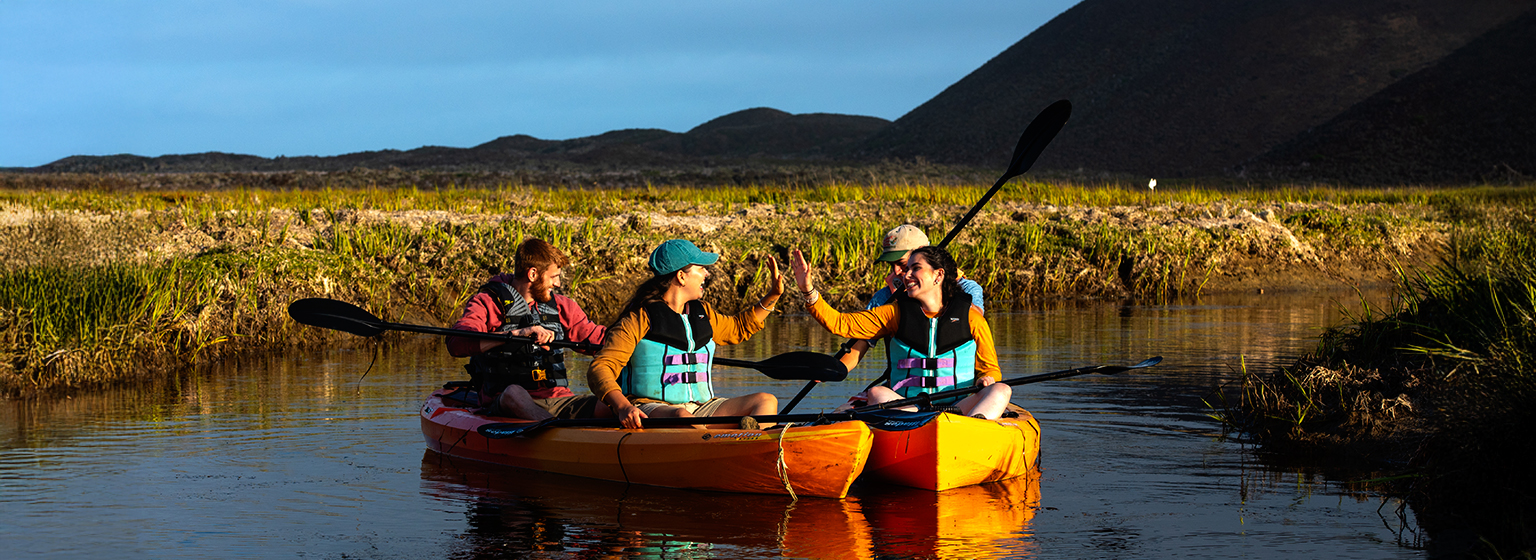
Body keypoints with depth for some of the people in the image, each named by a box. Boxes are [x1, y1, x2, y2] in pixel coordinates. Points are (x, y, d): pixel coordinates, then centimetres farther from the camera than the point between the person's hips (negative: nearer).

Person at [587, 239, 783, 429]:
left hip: (700, 407, 7)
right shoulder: (640, 319, -6)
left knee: (766, 401, -13)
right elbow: (600, 370, -14)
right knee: (682, 417, -40)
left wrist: (772, 296, 28)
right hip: (651, 409, -7)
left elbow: (738, 328, 39)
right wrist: (623, 407, -32)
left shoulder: (702, 313, 17)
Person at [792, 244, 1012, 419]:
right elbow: (840, 324, 9)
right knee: (877, 393, -29)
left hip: (960, 406, 0)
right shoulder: (896, 313, 14)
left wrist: (986, 378, -10)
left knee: (1001, 390, -28)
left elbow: (990, 367, 14)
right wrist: (809, 291, -3)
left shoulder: (970, 315, 10)